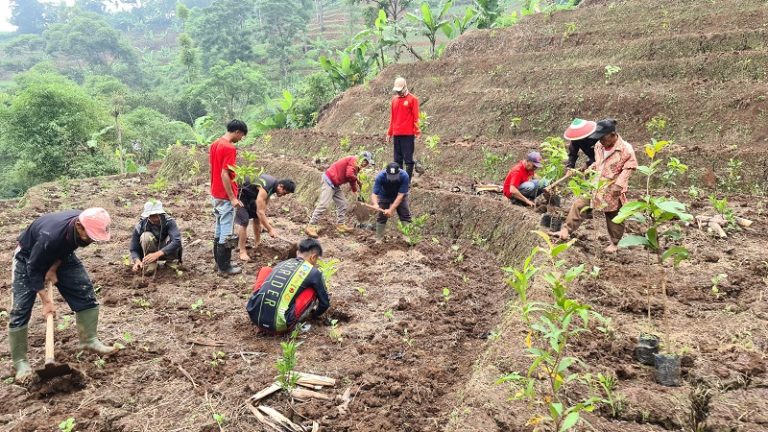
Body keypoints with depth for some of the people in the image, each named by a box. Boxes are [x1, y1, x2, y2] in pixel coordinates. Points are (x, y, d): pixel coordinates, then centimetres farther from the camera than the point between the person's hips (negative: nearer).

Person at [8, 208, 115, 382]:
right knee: (21, 307, -9)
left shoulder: (86, 226, -28)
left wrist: (54, 268, -16)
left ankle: (89, 340, 6)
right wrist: (46, 301, -26)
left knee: (85, 290, -5)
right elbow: (34, 269, -29)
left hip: (60, 254, 5)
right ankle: (20, 362, 2)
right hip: (29, 257, -5)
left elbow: (69, 248, -5)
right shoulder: (50, 236, -44)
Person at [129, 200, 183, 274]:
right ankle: (150, 265, -14)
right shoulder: (140, 226, -20)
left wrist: (157, 254, -51)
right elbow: (134, 249, -14)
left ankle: (170, 261, -4)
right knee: (146, 236, -29)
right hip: (151, 251, 1)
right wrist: (137, 261, -36)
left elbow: (177, 241, -40)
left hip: (167, 252, -1)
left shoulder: (169, 222, -26)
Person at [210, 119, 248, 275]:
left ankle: (219, 262, 25)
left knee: (219, 230, 17)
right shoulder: (229, 148, -20)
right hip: (225, 196, -10)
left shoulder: (215, 144, 9)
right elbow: (224, 174, -24)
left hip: (215, 194, 10)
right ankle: (224, 267, 7)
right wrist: (233, 198, -21)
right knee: (226, 233, -1)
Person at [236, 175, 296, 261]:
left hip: (249, 195, 10)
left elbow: (265, 203, 1)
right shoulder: (265, 188, -35)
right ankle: (242, 251, -8)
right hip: (240, 195, -10)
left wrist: (264, 221, -5)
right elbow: (260, 212, -32)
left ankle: (258, 244, 26)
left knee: (257, 217, 13)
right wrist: (270, 229, -26)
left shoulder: (273, 185, -6)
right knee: (244, 221, -16)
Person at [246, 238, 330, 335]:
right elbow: (325, 303, 16)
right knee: (312, 289, 12)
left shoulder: (281, 263, 19)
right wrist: (314, 314, 37)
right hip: (279, 326, -4)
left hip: (254, 317, 4)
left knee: (266, 270, 26)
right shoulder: (313, 272, 5)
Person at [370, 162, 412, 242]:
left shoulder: (404, 176, -37)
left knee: (405, 215, -5)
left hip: (399, 196, 0)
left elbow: (400, 195, -34)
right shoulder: (380, 177, -36)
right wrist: (375, 204, -59)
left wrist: (391, 210, -41)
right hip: (384, 196, 0)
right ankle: (379, 240, 9)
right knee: (381, 217, -2)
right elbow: (374, 194, -36)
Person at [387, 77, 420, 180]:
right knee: (397, 159, 9)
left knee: (408, 158, -3)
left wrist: (416, 132, -9)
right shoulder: (394, 99, 13)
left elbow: (415, 117, -5)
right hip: (396, 134, 6)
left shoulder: (412, 99, -3)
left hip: (408, 134, -6)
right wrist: (389, 133, 17)